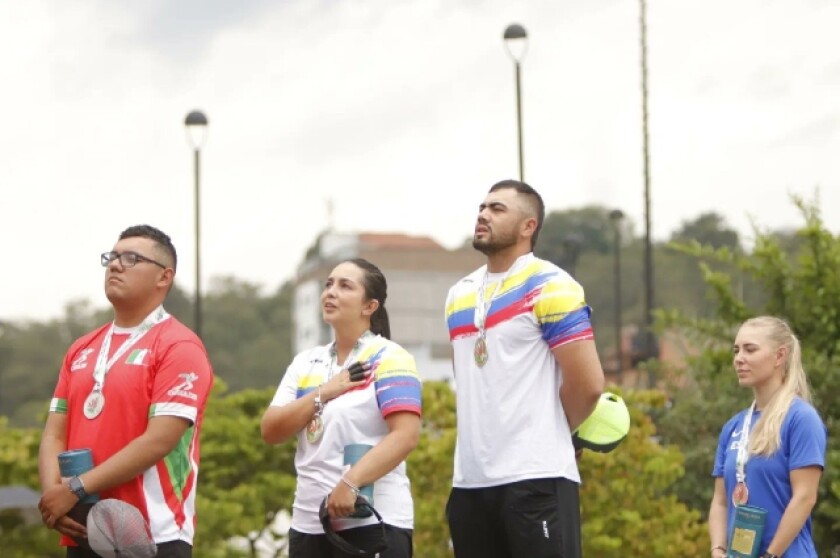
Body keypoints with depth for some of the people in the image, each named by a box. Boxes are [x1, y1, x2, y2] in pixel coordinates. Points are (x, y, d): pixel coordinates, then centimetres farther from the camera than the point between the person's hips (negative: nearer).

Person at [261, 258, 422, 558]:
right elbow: (270, 431, 7)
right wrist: (322, 394, -6)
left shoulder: (388, 359, -4)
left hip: (373, 521, -6)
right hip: (309, 523, 7)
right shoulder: (306, 362, 15)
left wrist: (350, 482, -25)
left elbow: (406, 435, -17)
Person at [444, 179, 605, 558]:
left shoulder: (549, 287, -6)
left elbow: (587, 384, -11)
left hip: (536, 478, -8)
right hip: (470, 480, 8)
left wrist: (546, 433, 3)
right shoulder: (459, 294, 17)